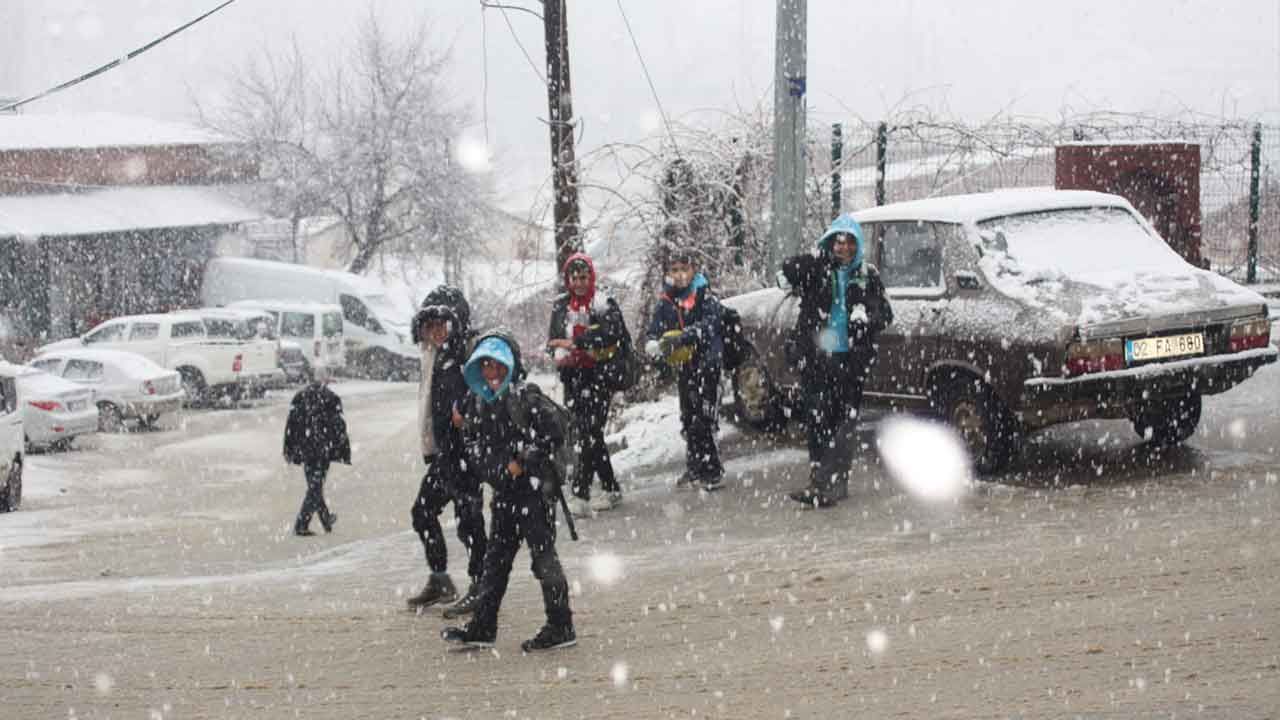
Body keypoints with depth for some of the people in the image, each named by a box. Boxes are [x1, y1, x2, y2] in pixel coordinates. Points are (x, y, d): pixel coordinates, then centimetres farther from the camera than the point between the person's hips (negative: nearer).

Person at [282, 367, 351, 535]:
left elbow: (291, 425, 7)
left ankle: (327, 521, 31)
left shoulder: (299, 396, 6)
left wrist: (289, 450, 12)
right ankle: (301, 526, -7)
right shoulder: (331, 398, -8)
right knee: (316, 487, 0)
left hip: (304, 448, 5)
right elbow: (338, 426, -8)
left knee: (314, 485, 18)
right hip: (322, 448, -5)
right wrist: (344, 452, 0)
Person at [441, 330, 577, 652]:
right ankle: (483, 626, 17)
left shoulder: (527, 397, -11)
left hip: (535, 488, -7)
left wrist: (523, 463, -15)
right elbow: (474, 444, 18)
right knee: (495, 558, 11)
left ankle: (561, 627, 1)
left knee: (543, 556, -5)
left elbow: (555, 435, -14)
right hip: (504, 493, 7)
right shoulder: (478, 402, 9)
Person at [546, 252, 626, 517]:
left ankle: (580, 493, -16)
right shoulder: (561, 306, 13)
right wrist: (560, 354, -11)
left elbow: (611, 333, -16)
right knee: (588, 434, 7)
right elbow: (553, 339, 12)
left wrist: (575, 342, -19)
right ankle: (610, 488, 18)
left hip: (600, 374, -5)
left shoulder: (604, 302, -2)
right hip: (573, 376, 5)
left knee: (590, 433, -13)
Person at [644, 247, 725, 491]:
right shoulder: (665, 302, 9)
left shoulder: (705, 297, -5)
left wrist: (682, 337, -32)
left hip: (706, 363, -6)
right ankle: (695, 469, 24)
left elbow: (711, 323, -20)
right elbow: (653, 332, 5)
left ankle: (712, 470, -6)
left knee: (704, 419, -11)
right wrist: (655, 345, -19)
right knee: (688, 419, 13)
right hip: (682, 367, 6)